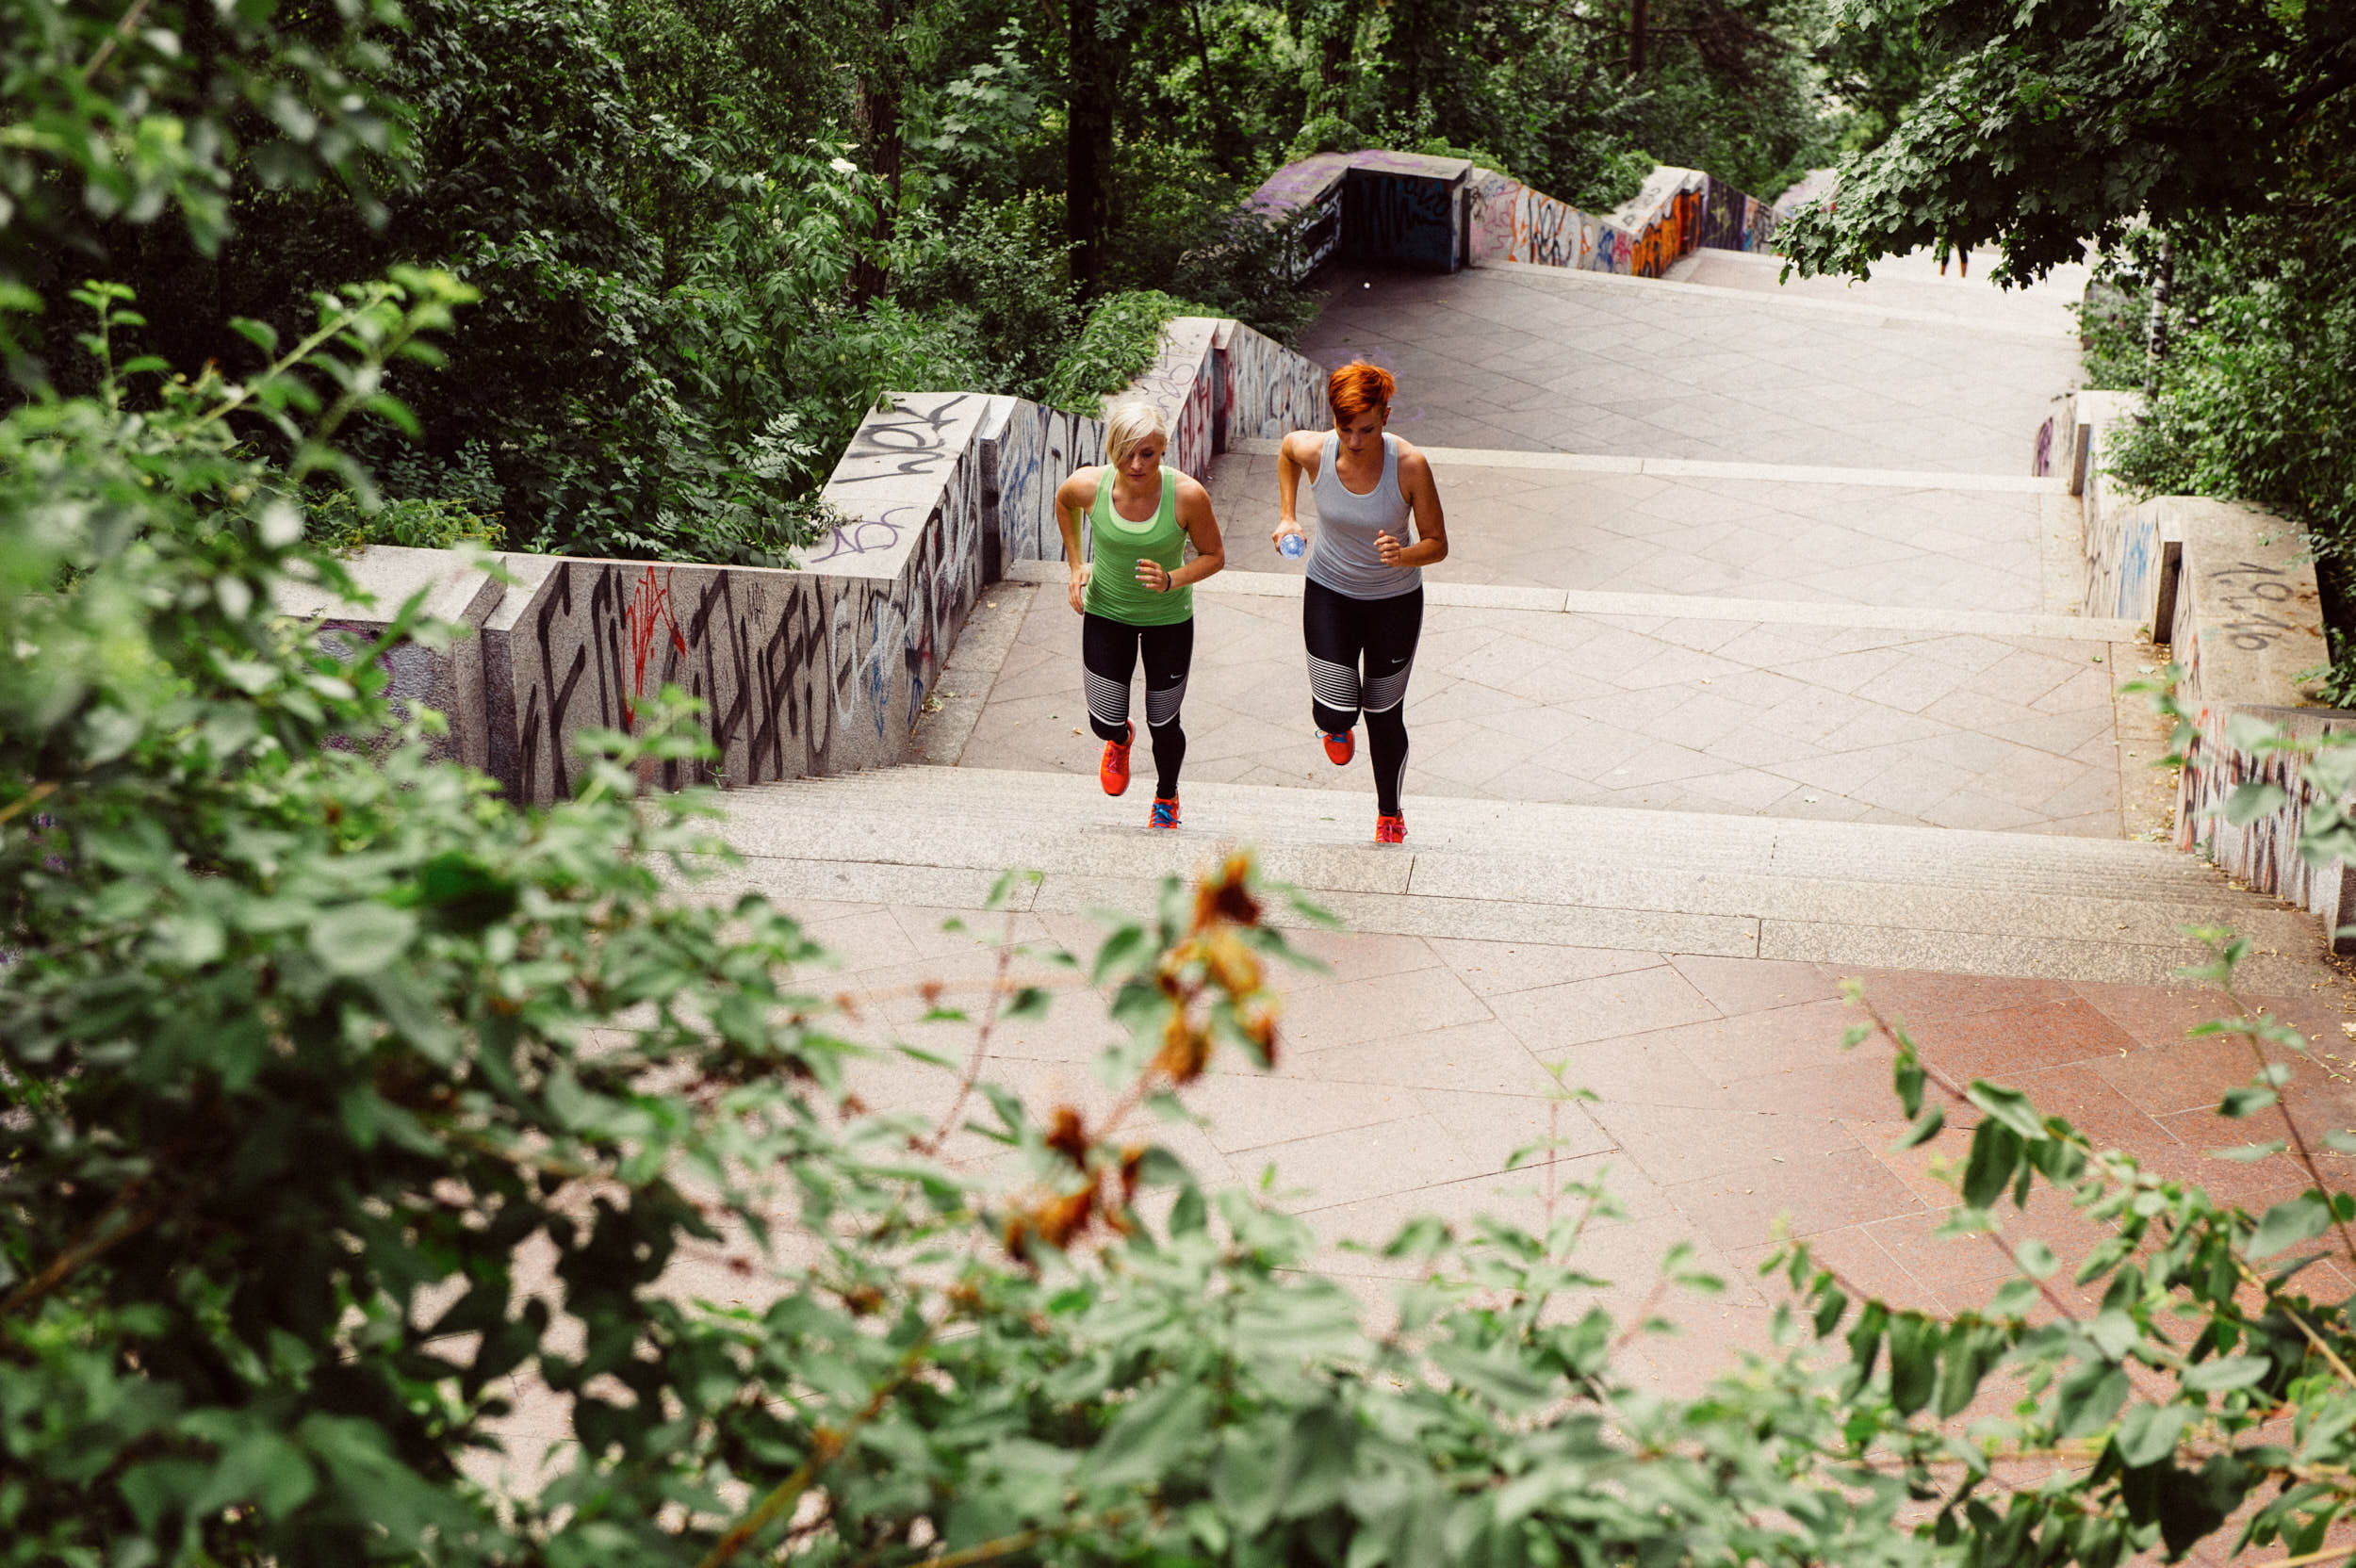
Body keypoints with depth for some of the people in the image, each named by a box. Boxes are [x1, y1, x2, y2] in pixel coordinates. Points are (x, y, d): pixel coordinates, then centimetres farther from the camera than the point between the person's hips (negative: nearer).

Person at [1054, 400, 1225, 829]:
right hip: (1106, 613, 1)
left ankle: (1166, 798, 45)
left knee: (1163, 726, 11)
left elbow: (1214, 555, -12)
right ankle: (1120, 740, 47)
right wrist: (1076, 562, -1)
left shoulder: (1188, 496, -28)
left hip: (1169, 619, -1)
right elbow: (1062, 502, 4)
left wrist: (1172, 579, -28)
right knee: (1105, 723, 5)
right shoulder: (1089, 486, -23)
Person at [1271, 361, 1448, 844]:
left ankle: (1390, 815, 34)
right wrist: (1286, 516, 4)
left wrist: (1403, 555, -36)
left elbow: (1437, 544, -16)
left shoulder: (1410, 465, -25)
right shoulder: (1312, 451, -20)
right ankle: (1335, 725, 33)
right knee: (1337, 713, -7)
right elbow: (1286, 448, 7)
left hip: (1395, 600, -1)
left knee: (1384, 715, 10)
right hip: (1330, 593, 1)